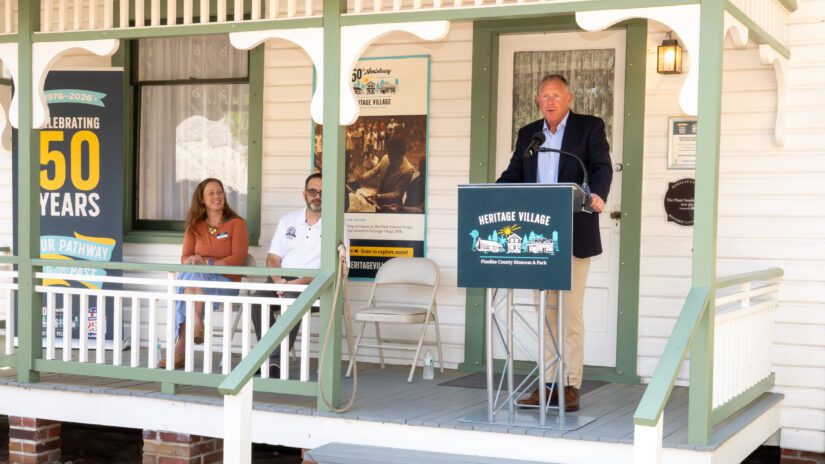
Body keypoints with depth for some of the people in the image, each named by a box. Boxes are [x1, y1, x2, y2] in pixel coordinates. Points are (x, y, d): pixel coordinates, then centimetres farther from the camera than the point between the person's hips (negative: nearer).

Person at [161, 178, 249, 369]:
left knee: (192, 275, -35)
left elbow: (238, 259, -5)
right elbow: (185, 258, 10)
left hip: (226, 282, -3)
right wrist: (192, 261, -17)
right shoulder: (194, 226, 18)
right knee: (188, 274, -34)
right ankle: (196, 325, -48)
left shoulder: (236, 224, 6)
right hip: (198, 277, 3)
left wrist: (208, 263, -17)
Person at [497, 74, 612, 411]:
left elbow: (602, 168, -8)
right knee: (545, 313, 8)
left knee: (571, 311, -4)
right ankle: (547, 383, 13)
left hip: (573, 235, -4)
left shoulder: (590, 127, 3)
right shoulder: (528, 134, 16)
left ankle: (571, 386, 2)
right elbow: (513, 175, 14)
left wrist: (597, 195, -29)